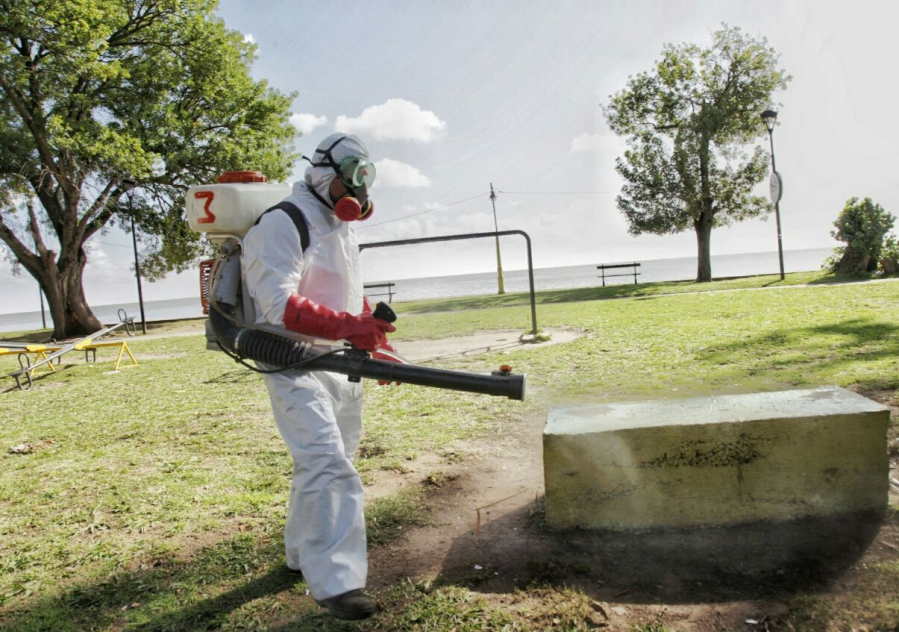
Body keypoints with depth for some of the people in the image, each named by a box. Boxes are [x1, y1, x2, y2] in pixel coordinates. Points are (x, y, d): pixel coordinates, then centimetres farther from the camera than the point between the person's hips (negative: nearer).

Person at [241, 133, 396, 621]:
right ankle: (334, 581, -10)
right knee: (326, 464, -16)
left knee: (328, 462, 17)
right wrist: (349, 324, -32)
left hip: (341, 364, 9)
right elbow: (280, 305, -25)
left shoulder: (342, 227, 16)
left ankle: (303, 554, 35)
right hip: (295, 364, -9)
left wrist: (375, 347, 17)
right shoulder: (282, 223, -14)